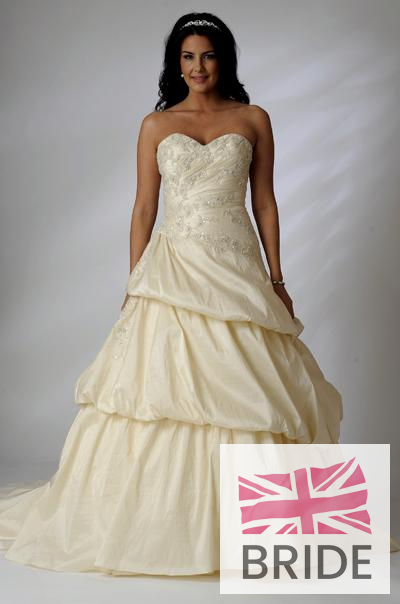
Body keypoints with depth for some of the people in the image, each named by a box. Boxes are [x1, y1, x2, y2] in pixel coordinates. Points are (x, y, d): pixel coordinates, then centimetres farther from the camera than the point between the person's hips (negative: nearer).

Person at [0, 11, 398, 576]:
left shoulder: (253, 120, 8)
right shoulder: (155, 125, 9)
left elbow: (265, 201, 8)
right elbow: (144, 208, 8)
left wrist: (276, 279, 3)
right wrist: (136, 283, 1)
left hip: (237, 269, 0)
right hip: (174, 269, 0)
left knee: (243, 392, 0)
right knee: (162, 388, -4)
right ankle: (161, 516, 9)